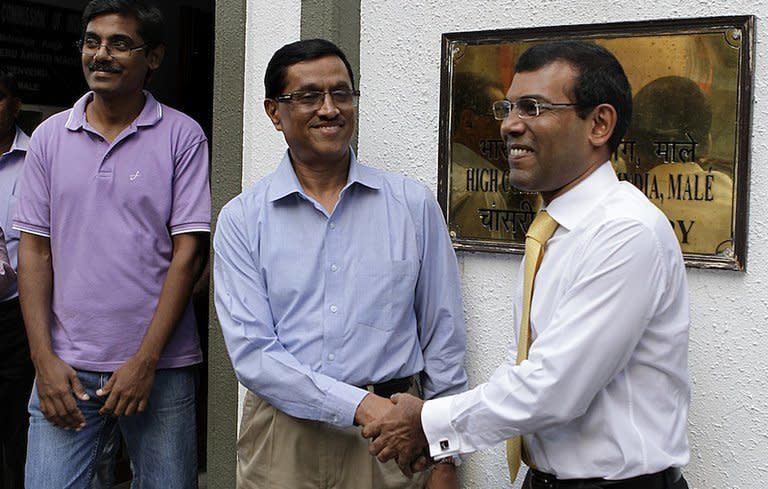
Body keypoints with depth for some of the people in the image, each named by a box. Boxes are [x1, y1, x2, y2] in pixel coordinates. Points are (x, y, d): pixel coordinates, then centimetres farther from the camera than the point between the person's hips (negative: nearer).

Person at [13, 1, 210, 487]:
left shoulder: (182, 136, -2)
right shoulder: (50, 137, 7)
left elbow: (188, 251, -6)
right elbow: (34, 250, 7)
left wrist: (145, 361, -10)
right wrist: (44, 359, -3)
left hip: (161, 368, -2)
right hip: (65, 367, 2)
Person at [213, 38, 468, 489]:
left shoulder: (414, 204, 0)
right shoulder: (242, 219, -2)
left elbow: (443, 341, 3)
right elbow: (251, 352, -9)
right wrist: (360, 405, -18)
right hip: (282, 436, 0)